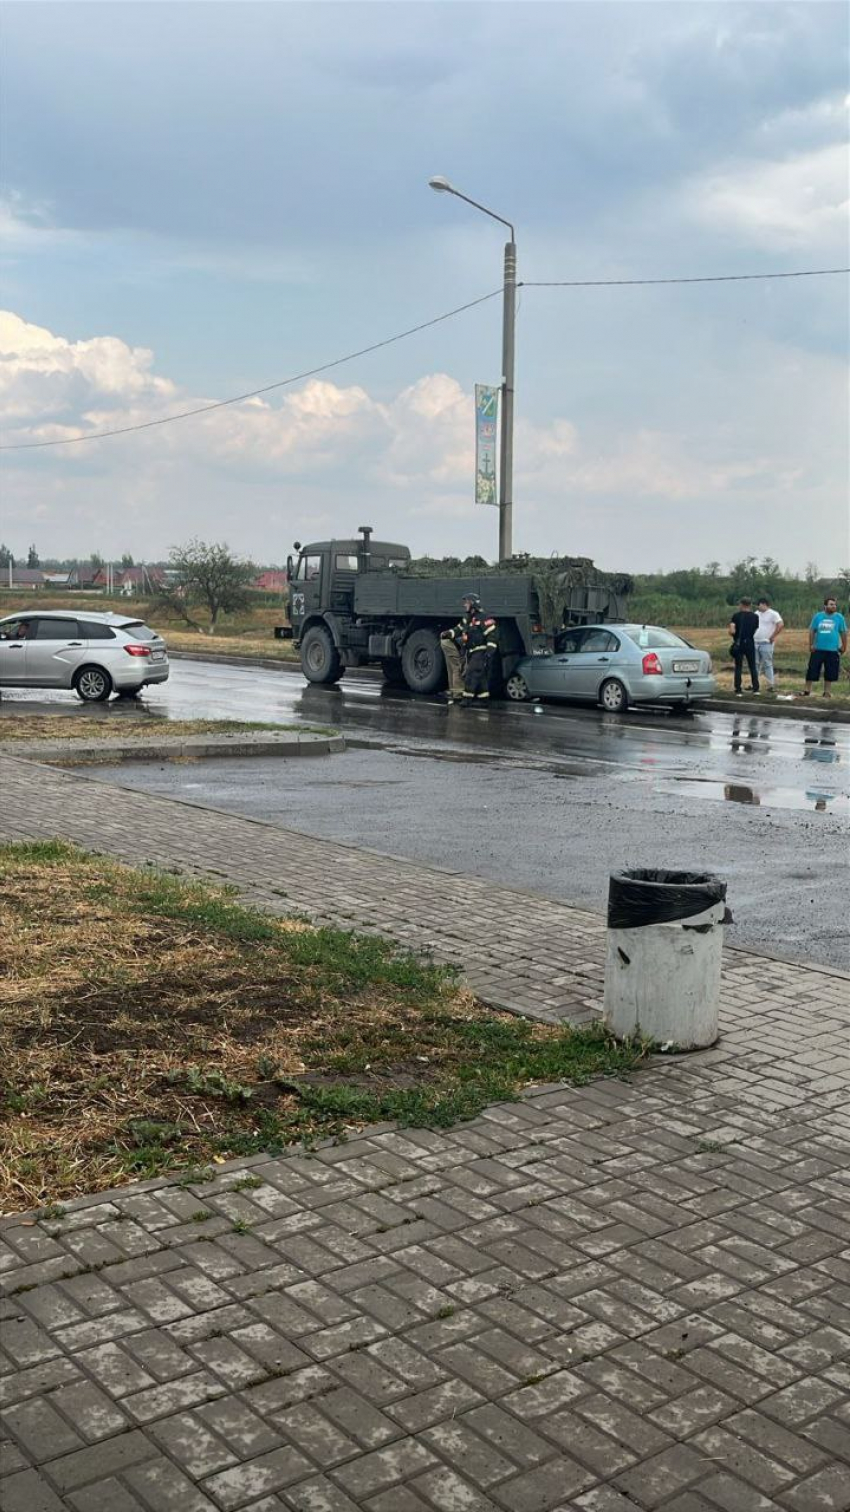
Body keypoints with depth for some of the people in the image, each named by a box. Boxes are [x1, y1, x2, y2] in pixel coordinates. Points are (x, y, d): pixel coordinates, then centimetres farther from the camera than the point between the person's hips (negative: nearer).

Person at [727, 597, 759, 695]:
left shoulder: (736, 616, -6)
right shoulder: (755, 617, 1)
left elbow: (732, 631, -15)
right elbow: (755, 630, 5)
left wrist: (734, 635, 5)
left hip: (738, 644, -1)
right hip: (750, 643, 1)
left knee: (738, 667, 4)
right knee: (753, 667, 11)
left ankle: (738, 690, 1)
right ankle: (755, 689, 10)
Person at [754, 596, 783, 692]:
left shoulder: (773, 614, -7)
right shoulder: (757, 614, 14)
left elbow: (781, 625, -16)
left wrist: (773, 637, -14)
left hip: (766, 643, -7)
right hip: (755, 642, 7)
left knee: (767, 664, -7)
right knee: (755, 664, 9)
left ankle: (771, 685, -4)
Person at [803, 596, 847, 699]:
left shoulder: (839, 617, 1)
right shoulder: (818, 616, 2)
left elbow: (843, 633, 5)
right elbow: (812, 631, 5)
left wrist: (844, 646, 3)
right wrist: (811, 644, 0)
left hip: (832, 650, 0)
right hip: (818, 649, 0)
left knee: (830, 673, 5)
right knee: (812, 670, 0)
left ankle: (826, 692, 17)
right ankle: (807, 690, 8)